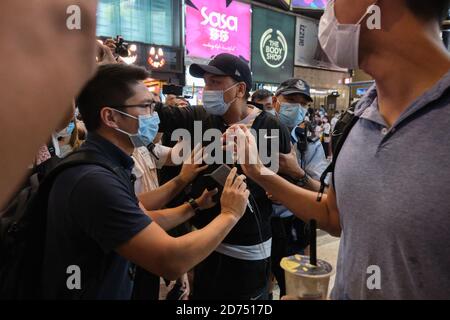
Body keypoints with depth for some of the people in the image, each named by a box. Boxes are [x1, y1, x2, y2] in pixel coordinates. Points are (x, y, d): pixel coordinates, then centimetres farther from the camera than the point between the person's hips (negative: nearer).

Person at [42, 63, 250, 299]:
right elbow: (172, 261, -30)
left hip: (109, 290, 8)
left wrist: (195, 206, -1)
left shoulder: (105, 165, 1)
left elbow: (145, 220, 8)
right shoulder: (94, 180, -30)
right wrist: (230, 214, -18)